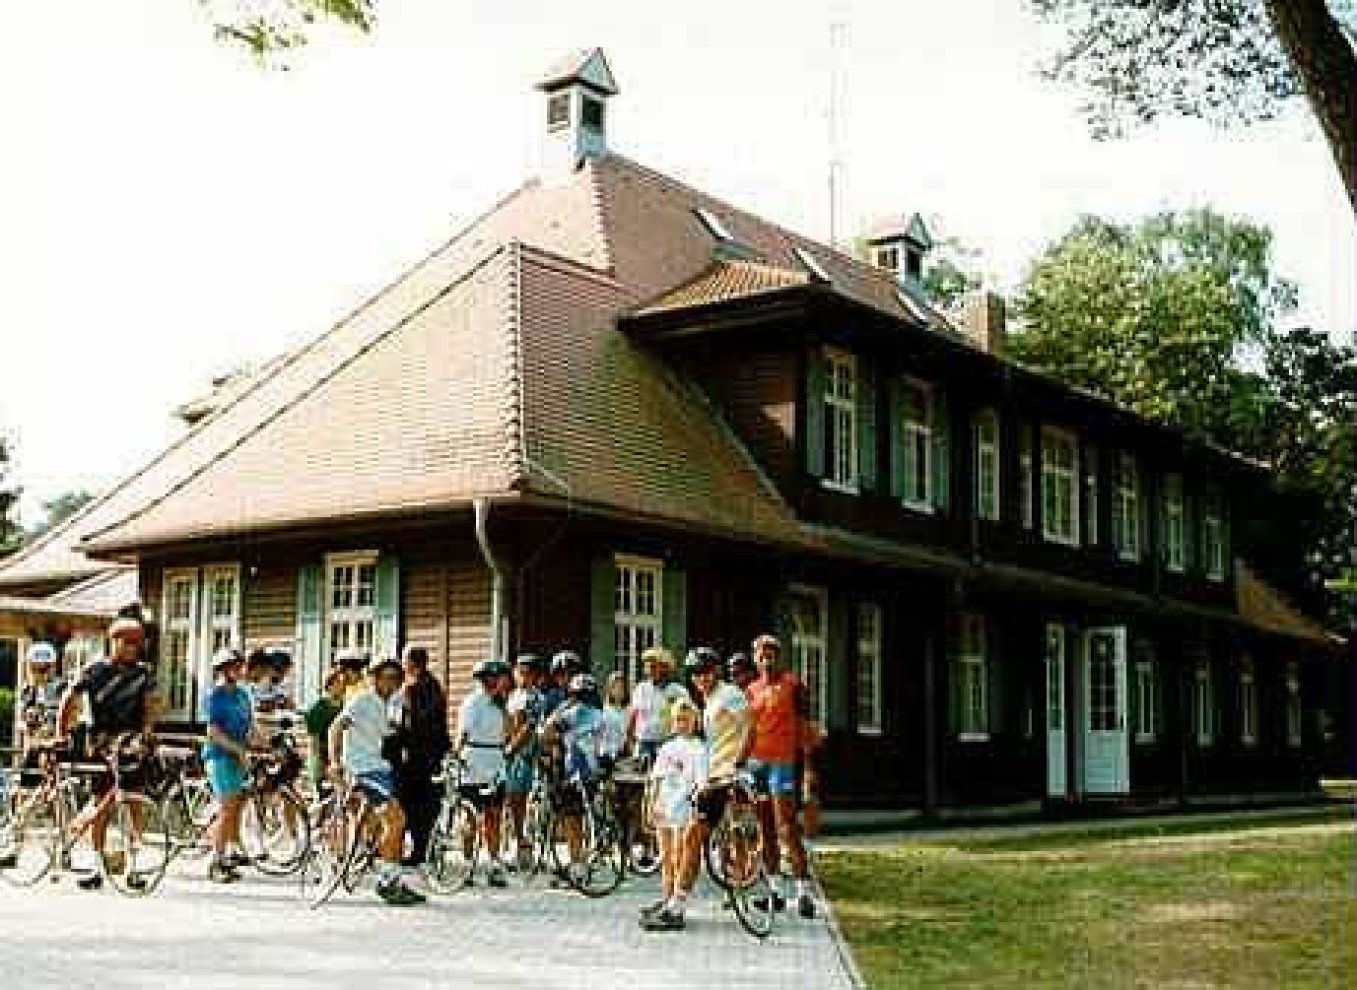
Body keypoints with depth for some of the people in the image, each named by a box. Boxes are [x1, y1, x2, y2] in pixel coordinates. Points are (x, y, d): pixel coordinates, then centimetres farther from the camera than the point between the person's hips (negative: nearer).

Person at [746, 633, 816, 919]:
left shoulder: (792, 684, -1)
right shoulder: (752, 690, 15)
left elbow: (804, 725, -3)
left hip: (783, 761, -6)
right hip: (757, 761, 6)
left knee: (787, 828, -12)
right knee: (766, 830, 9)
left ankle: (804, 891, -11)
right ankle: (777, 889, 16)